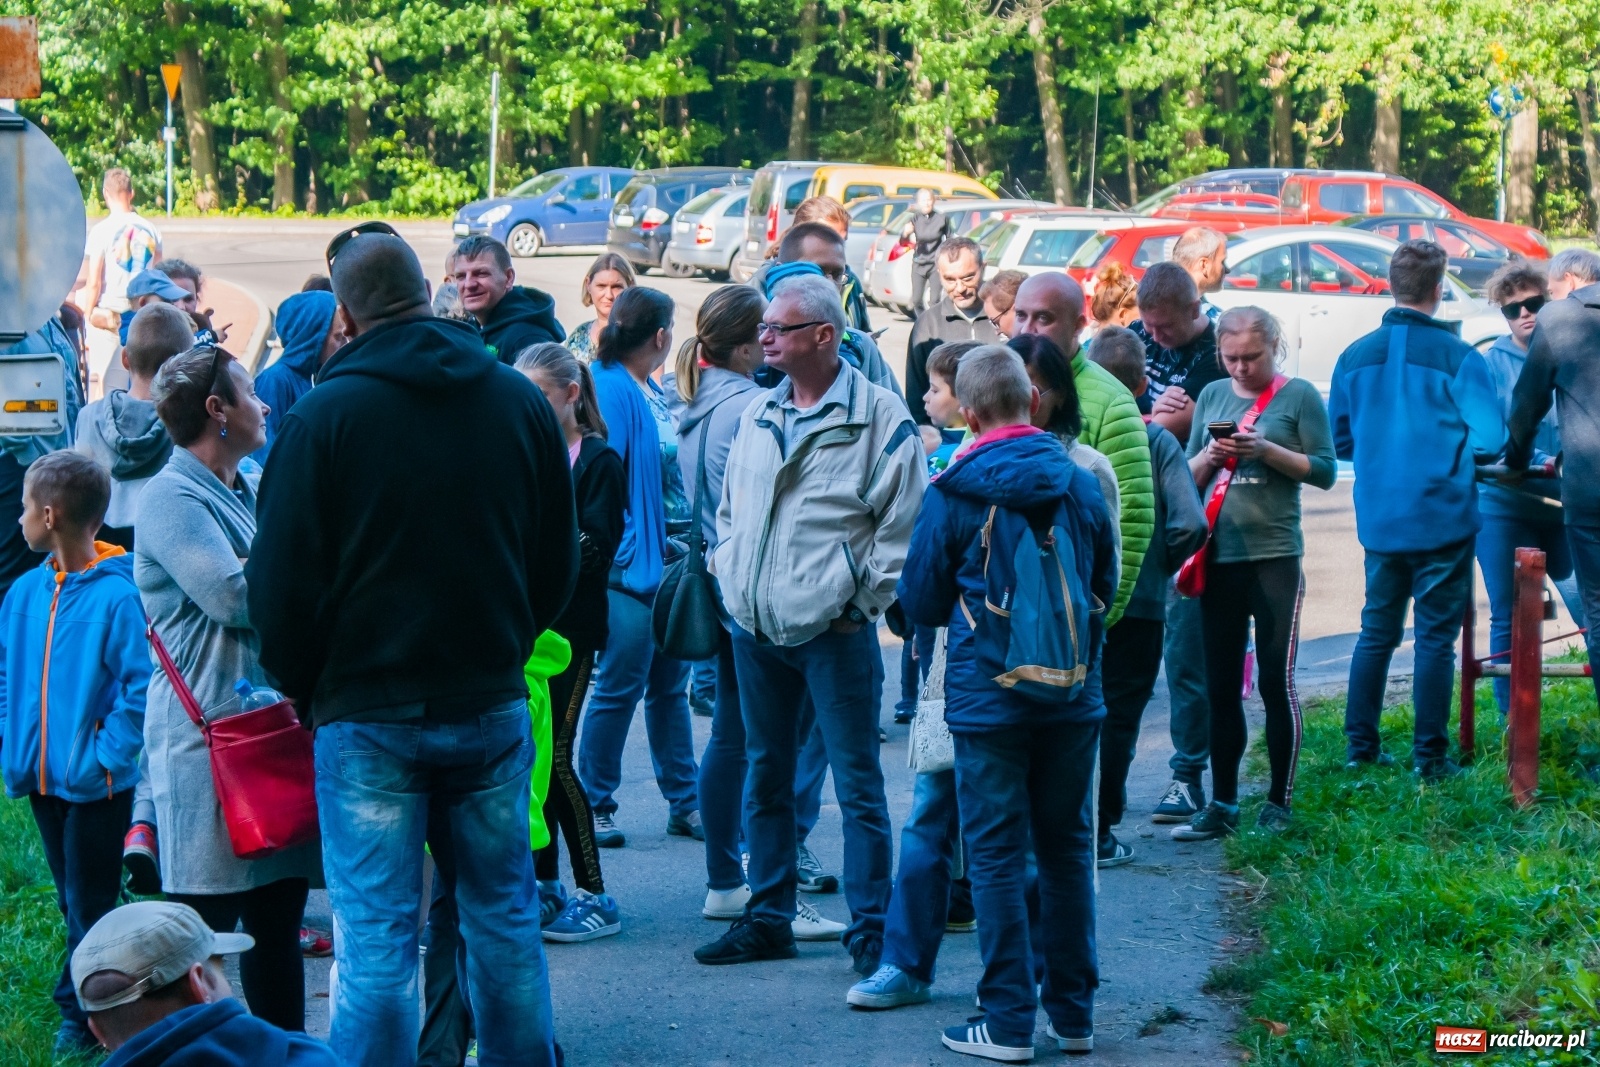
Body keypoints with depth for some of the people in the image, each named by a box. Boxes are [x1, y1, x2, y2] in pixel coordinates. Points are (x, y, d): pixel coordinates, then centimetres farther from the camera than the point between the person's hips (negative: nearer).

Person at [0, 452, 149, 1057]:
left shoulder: (115, 597, -18)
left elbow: (140, 687, -19)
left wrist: (107, 756, -20)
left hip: (94, 782, -7)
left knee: (91, 909, 1)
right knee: (73, 902, 16)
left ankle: (81, 1011, 12)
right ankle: (86, 1011, 26)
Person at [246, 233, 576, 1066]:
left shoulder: (324, 415, -10)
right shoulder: (520, 401, 3)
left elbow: (282, 582, -7)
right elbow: (557, 563, 11)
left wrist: (300, 685, 8)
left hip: (368, 716, -4)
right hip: (493, 707, 4)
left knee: (375, 939, -1)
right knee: (503, 919, 14)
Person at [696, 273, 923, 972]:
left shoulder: (879, 417, -7)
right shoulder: (754, 416, 13)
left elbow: (904, 523, -8)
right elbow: (728, 509, 23)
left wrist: (861, 602, -11)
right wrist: (731, 578, 11)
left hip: (832, 631, -6)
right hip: (754, 627, 6)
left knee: (857, 785, -2)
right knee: (765, 777, 13)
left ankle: (870, 932, 2)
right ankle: (768, 919, 23)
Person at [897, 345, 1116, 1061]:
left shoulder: (952, 495, -9)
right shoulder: (1082, 486, 1)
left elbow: (921, 604, 0)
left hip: (988, 698, -3)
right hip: (1074, 696, 3)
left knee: (996, 854, 2)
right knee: (1067, 846, 12)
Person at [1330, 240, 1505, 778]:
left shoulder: (1355, 356, 1)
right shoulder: (1458, 357, -13)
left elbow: (1338, 440, 8)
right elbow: (1489, 441, -14)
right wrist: (1455, 449, 7)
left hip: (1379, 522, 4)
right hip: (1441, 521, -4)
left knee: (1376, 632, 15)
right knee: (1435, 637, 2)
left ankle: (1360, 745, 17)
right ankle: (1429, 754, 4)